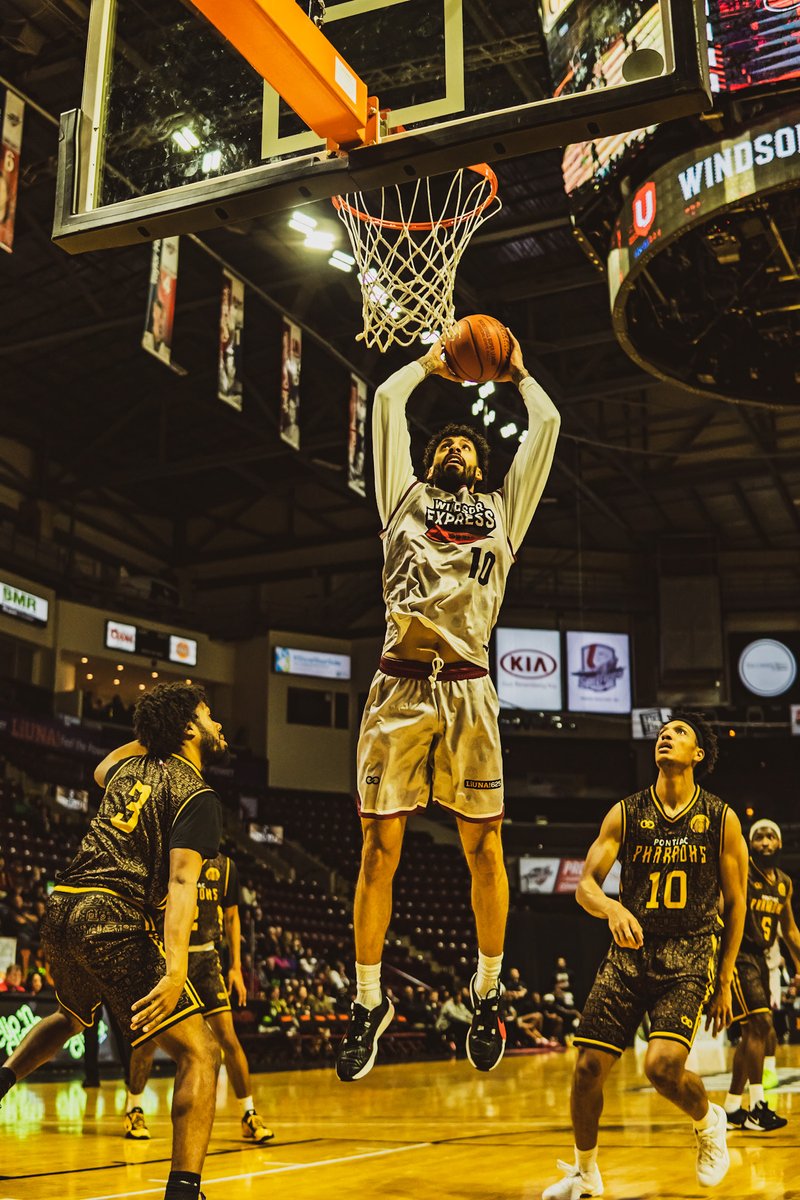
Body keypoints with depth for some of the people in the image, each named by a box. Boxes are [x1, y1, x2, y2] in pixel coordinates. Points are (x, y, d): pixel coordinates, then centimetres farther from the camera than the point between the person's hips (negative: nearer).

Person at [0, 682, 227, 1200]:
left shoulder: (131, 767, 17)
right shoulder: (197, 796, -4)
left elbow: (101, 770, 45)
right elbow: (181, 881, -19)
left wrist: (152, 733, 41)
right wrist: (176, 969, -29)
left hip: (62, 908, 8)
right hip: (113, 921, -8)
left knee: (71, 1017, 39)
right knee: (199, 1053, -6)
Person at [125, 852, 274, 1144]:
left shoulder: (224, 866, 2)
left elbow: (231, 916, 11)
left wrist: (236, 967, 7)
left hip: (205, 958, 2)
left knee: (227, 1037, -6)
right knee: (149, 1037, 0)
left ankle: (249, 1115, 4)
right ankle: (134, 1110, 23)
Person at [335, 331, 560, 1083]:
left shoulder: (501, 508, 23)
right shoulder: (407, 497, 21)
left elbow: (546, 422, 24)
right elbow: (386, 402, 25)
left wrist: (516, 372, 37)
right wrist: (428, 364, 38)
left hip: (466, 687, 1)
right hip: (400, 683, 0)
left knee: (483, 845, 1)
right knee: (380, 846, -1)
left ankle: (487, 993, 17)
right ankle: (369, 1000, 11)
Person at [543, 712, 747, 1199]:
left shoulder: (721, 819, -1)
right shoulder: (626, 814, 1)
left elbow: (735, 904, 4)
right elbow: (586, 884, -5)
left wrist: (725, 980, 2)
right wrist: (612, 909, -28)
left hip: (690, 957, -2)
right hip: (630, 954, 3)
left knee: (663, 1066, -21)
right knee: (589, 1068, -2)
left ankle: (710, 1121, 15)